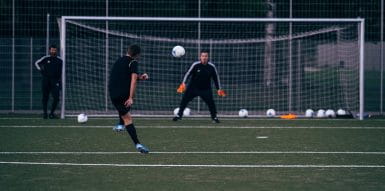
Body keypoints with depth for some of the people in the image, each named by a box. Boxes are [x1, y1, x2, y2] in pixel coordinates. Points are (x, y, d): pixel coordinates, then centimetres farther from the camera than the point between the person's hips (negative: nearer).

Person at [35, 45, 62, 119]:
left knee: (56, 97, -9)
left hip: (55, 80, 1)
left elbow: (61, 71, 17)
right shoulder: (45, 58, 1)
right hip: (46, 80, -1)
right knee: (45, 97, 3)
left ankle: (52, 113, 3)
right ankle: (44, 112, 13)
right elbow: (36, 63, 16)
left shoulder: (59, 60, 6)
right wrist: (40, 70, 4)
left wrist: (60, 79, 9)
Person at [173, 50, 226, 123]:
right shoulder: (195, 65, -13)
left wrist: (219, 89, 4)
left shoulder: (212, 67, -7)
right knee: (184, 100, -5)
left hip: (206, 89, 0)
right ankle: (179, 115, 12)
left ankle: (214, 117, 10)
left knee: (211, 102, -11)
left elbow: (216, 77, 4)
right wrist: (183, 83, -22)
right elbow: (188, 73, -11)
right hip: (193, 88, 0)